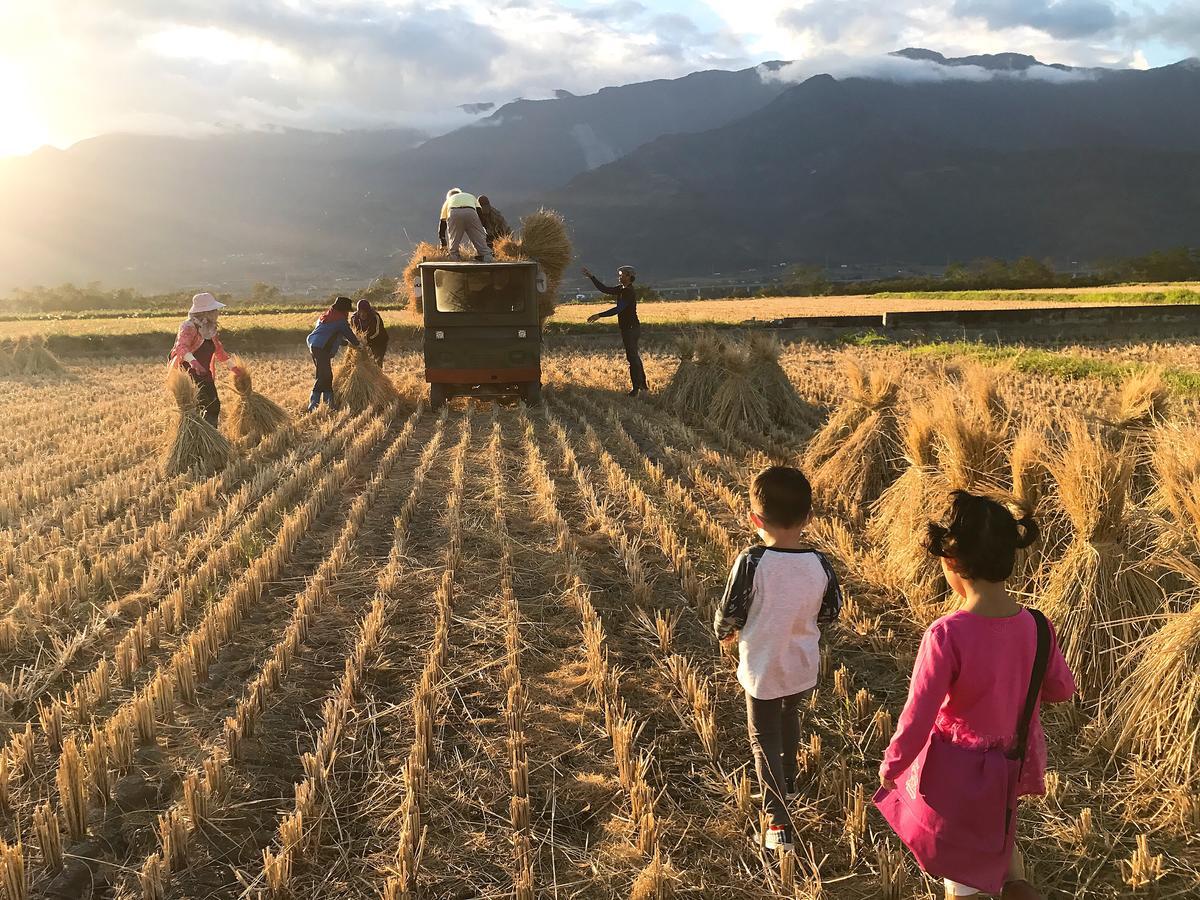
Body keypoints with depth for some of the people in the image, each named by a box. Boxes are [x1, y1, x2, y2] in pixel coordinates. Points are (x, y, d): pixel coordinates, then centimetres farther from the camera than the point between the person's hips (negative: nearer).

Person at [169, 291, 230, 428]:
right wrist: (193, 362, -50)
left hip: (205, 374, 8)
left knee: (214, 405, 7)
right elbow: (181, 346, -32)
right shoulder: (189, 327, -15)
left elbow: (218, 351, 25)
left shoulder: (210, 329, 12)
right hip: (188, 372, -8)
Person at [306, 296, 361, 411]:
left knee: (327, 376, 14)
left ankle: (329, 403, 19)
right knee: (323, 377, -10)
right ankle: (313, 405, -15)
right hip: (322, 349, -9)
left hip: (313, 346, 9)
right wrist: (358, 344, 20)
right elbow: (349, 333, 2)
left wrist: (347, 342, 34)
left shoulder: (326, 315, 22)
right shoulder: (340, 319, -5)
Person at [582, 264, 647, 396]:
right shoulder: (622, 289, 11)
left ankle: (637, 387, -3)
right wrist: (591, 277, 9)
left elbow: (618, 309, -27)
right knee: (634, 356, 18)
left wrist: (599, 315, -31)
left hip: (631, 328, -11)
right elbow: (605, 289, 14)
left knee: (632, 357, -7)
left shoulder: (630, 292, -19)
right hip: (628, 328, 11)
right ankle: (643, 385, 28)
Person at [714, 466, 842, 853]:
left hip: (763, 669, -4)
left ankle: (780, 821, 7)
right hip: (804, 666, 4)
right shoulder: (820, 564, -14)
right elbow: (831, 612, 0)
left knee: (764, 737, 12)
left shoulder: (751, 563, -26)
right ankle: (787, 782, 52)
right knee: (789, 719, 30)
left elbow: (729, 614, -17)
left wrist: (725, 633, 5)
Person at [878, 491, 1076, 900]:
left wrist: (890, 766, -7)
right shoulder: (1036, 625, -16)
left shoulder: (946, 635, -32)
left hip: (957, 772, -5)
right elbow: (1061, 689, 2)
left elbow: (917, 717, -24)